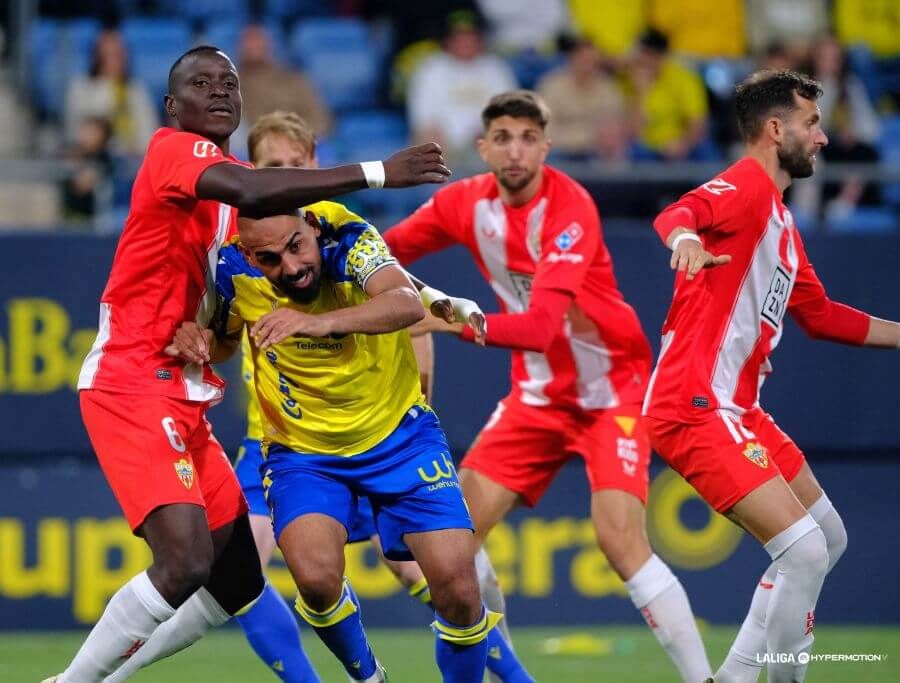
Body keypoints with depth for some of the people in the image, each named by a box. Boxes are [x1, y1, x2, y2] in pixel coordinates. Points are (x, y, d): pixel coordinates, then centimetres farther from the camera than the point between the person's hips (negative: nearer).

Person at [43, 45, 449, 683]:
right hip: (133, 386, -9)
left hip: (185, 400, 9)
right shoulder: (174, 150, -9)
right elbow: (255, 192, -29)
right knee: (187, 560, -23)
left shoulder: (225, 176, 17)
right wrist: (376, 172, -28)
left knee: (238, 579, 8)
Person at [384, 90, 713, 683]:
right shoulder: (467, 203, -5)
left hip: (612, 387, -6)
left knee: (622, 540, -22)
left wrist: (461, 323, -46)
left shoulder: (569, 208, -24)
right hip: (539, 392, 6)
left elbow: (540, 326, -34)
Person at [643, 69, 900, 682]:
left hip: (738, 410, 11)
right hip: (696, 407, -11)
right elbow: (680, 212, -32)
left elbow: (820, 315, 30)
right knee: (805, 551, -18)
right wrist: (684, 235, -55)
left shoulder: (781, 224, 20)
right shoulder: (745, 188, -10)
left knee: (830, 540, 19)